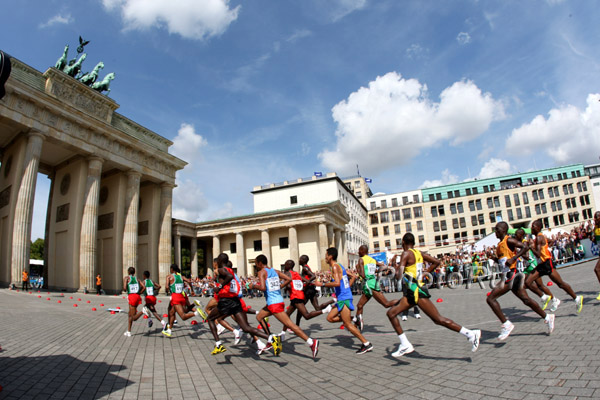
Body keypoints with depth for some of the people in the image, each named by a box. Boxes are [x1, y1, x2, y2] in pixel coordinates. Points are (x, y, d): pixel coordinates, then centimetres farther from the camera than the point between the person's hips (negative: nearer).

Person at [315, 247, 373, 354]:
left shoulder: (335, 266, -13)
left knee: (347, 324, -4)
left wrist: (322, 284, -18)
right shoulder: (339, 266, 16)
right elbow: (354, 276, 20)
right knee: (330, 318, 14)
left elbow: (337, 283, -27)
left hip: (343, 298, -10)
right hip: (342, 298, 10)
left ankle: (367, 344, 2)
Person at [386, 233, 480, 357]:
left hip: (416, 292, -10)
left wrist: (396, 267, 0)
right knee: (391, 313, 7)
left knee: (438, 319, -5)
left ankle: (470, 334, 4)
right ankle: (405, 345, 8)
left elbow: (398, 276, -21)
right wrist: (425, 273, 19)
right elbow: (436, 262, 15)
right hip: (410, 293, 10)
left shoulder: (406, 254, -13)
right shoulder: (419, 253, 12)